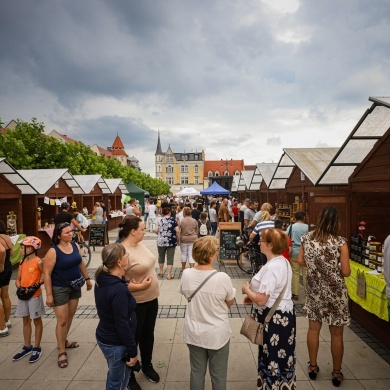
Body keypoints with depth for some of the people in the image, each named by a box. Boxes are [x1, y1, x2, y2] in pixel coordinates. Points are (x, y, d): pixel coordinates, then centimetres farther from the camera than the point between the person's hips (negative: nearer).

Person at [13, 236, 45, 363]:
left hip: (34, 296, -7)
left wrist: (39, 283, -24)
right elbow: (18, 279, 12)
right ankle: (27, 347, 33)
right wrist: (19, 287, -6)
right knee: (26, 321, 18)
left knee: (37, 321, 8)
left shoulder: (38, 262, -16)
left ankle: (37, 348, 21)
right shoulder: (22, 262, 6)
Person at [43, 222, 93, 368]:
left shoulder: (75, 245, -1)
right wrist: (49, 295, -17)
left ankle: (64, 341, 40)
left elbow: (81, 263, 11)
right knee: (62, 320, 2)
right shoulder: (53, 251, -19)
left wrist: (87, 279, 16)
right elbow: (46, 273, -17)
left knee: (70, 316, 18)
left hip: (75, 287, 6)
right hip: (60, 289, -6)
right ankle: (62, 351, 19)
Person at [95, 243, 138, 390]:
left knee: (113, 377, 28)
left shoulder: (102, 280, -3)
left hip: (104, 337, 8)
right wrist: (132, 351, -16)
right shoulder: (118, 289, -31)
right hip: (116, 344, -8)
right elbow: (122, 324, -26)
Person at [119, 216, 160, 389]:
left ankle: (147, 366, 48)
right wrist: (140, 286, -24)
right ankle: (129, 376, 38)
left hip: (151, 298, 7)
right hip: (135, 303, -7)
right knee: (133, 338, 14)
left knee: (148, 334, 24)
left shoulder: (140, 244, -1)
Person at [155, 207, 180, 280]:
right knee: (170, 258, 3)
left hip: (161, 241, 3)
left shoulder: (160, 220, 4)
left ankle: (161, 272, 32)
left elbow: (156, 230, -2)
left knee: (161, 256, 19)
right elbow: (177, 231, -9)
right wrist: (178, 240, 3)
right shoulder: (173, 220, -3)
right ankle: (169, 275, 4)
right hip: (171, 241, -2)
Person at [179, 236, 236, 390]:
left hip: (194, 334, 3)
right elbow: (230, 303, -8)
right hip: (217, 335, -3)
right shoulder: (222, 278, -25)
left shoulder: (186, 274, -16)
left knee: (196, 373, 23)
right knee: (218, 376, 20)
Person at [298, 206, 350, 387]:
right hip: (335, 293, -3)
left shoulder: (307, 238, -7)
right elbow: (346, 272, -13)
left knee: (313, 328, 18)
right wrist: (335, 266, 7)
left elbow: (300, 261, 3)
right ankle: (336, 373, 31)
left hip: (314, 290, 3)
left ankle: (312, 366, 33)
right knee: (336, 333, 15)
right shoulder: (340, 242, -17)